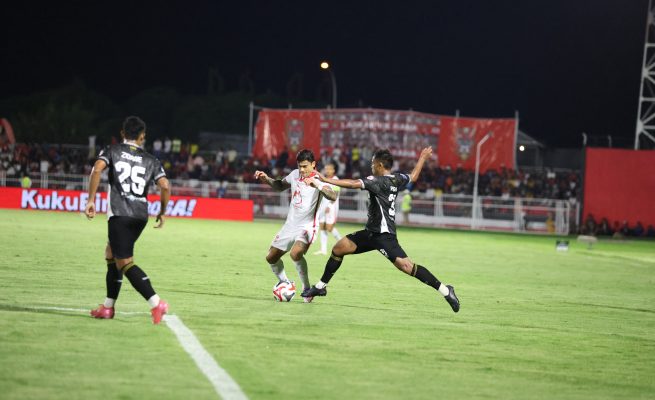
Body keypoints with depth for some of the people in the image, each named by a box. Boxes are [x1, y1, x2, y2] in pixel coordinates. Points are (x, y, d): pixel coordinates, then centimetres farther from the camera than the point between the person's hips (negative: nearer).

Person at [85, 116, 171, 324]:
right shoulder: (150, 160, 15)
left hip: (120, 213, -5)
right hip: (141, 215, 5)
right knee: (111, 253, 22)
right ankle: (108, 307, 24)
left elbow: (97, 169, -11)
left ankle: (156, 303, -22)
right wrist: (162, 213, 17)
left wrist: (91, 200, -10)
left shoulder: (112, 151, 8)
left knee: (125, 263, -6)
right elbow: (165, 186, 3)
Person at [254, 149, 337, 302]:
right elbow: (281, 186, 24)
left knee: (295, 253, -33)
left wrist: (317, 185, -48)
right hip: (290, 225, 7)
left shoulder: (318, 179, -16)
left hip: (306, 227, -7)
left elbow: (333, 197, -34)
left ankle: (307, 288, -16)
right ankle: (284, 283, 36)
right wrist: (266, 179, 7)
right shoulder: (295, 174, 3)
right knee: (271, 258, 12)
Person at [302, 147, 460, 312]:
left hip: (383, 235, -10)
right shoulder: (397, 179, 9)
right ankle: (321, 286, 20)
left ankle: (445, 290, -14)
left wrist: (326, 180, -23)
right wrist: (423, 157, 44)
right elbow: (413, 176, 28)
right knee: (338, 248, 9)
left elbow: (354, 184, -26)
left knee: (406, 266, -19)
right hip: (372, 232, 10)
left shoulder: (378, 181, -16)